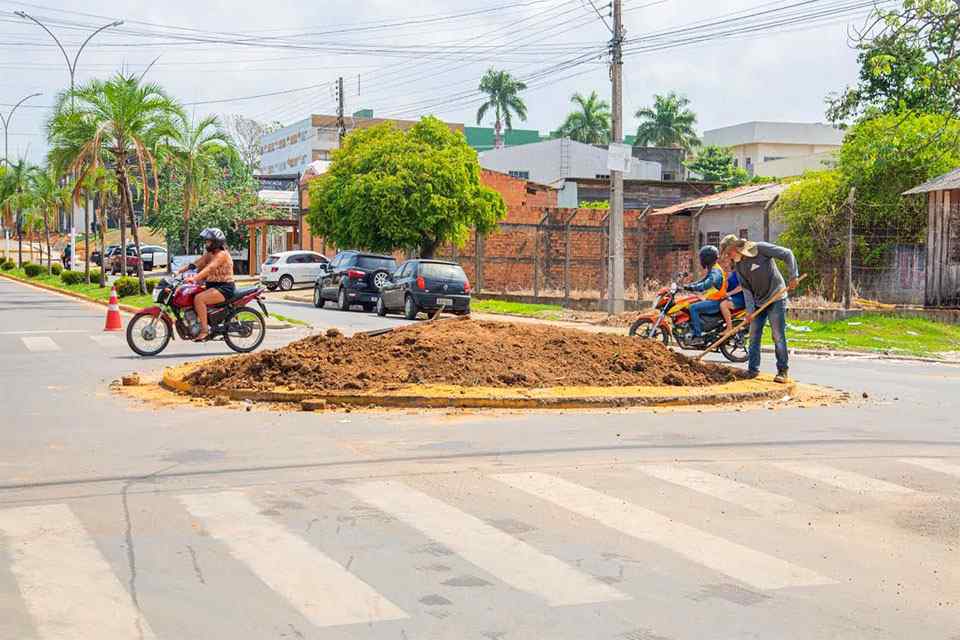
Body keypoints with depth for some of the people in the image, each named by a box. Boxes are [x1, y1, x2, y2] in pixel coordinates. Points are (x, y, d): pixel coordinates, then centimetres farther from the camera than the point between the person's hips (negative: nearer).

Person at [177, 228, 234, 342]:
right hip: (212, 285, 10)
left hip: (224, 288, -10)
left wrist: (194, 278, -40)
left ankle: (204, 329, -27)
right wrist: (178, 271, -5)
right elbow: (196, 264, 7)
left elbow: (209, 268, -28)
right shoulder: (209, 254, 16)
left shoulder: (222, 254, -13)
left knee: (198, 299, -29)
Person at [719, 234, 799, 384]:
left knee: (778, 336, -7)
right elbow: (746, 289, 2)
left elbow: (787, 254, -13)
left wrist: (793, 275, -20)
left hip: (776, 300, -7)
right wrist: (750, 311, -9)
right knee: (754, 337, 7)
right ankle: (753, 370, 14)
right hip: (758, 303, 7)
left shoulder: (760, 248, -13)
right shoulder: (739, 266, 5)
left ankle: (784, 371, -1)